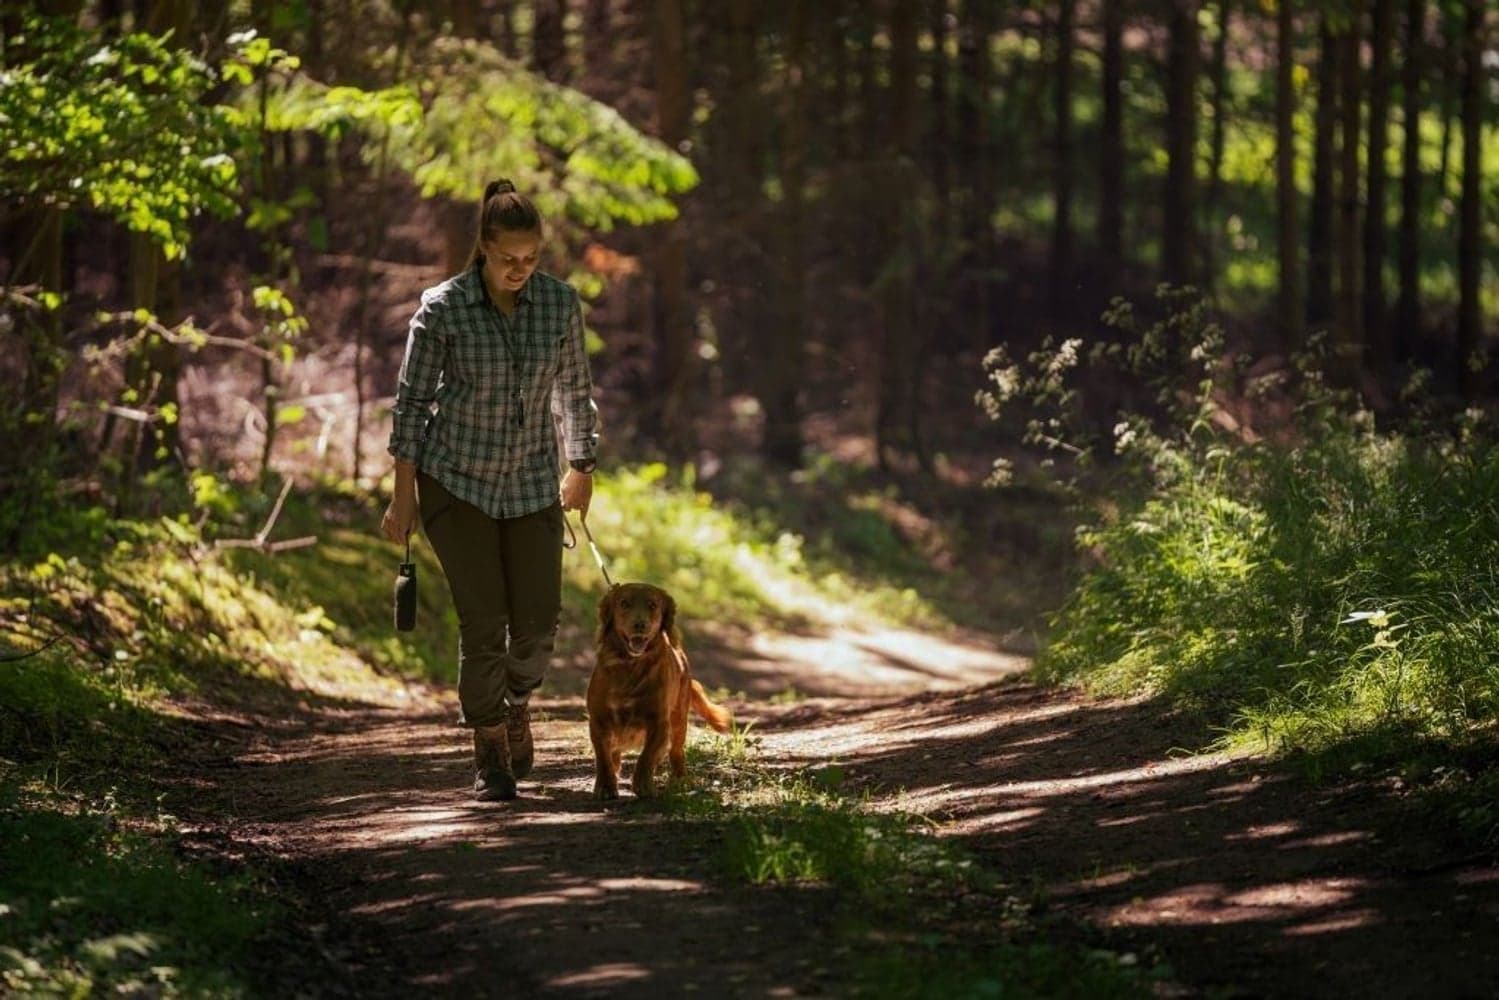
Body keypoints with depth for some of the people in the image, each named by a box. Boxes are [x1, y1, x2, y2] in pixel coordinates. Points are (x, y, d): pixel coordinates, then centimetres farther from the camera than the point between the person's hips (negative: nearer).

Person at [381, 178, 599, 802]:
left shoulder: (560, 303, -6)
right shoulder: (442, 309, -13)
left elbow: (574, 390, 8)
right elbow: (412, 400, -7)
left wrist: (582, 469, 16)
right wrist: (403, 495, -7)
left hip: (532, 483, 3)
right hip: (455, 481, -3)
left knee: (538, 618, -2)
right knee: (482, 621, -7)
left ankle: (516, 702, 31)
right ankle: (489, 752, 9)